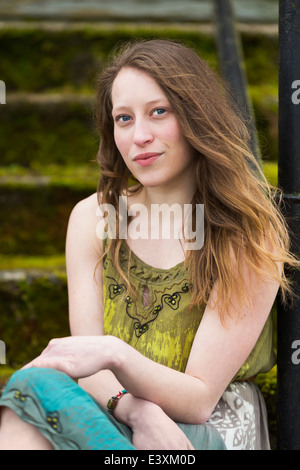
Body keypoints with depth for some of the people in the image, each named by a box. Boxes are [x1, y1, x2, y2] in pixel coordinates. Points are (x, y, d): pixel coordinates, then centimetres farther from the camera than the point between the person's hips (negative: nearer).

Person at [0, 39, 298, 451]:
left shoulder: (249, 235, -8)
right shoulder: (92, 218, 4)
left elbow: (198, 400, -11)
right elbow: (90, 369, -2)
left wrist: (116, 355, -31)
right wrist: (140, 412, -25)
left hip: (211, 431, -4)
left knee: (38, 388, -30)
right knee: (36, 382, -32)